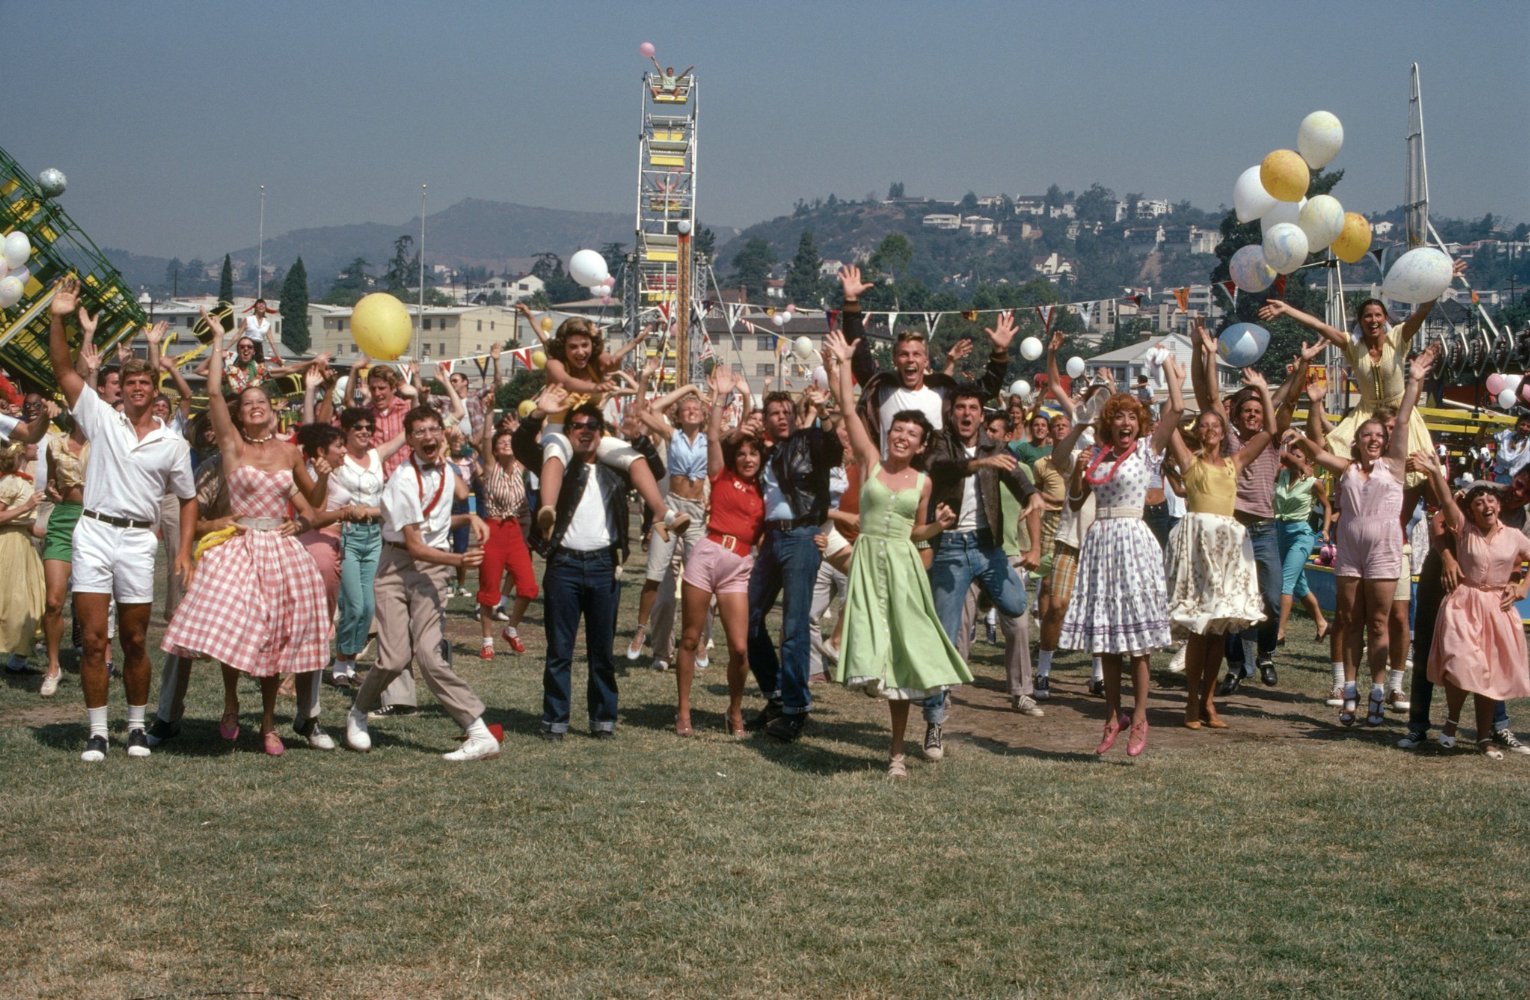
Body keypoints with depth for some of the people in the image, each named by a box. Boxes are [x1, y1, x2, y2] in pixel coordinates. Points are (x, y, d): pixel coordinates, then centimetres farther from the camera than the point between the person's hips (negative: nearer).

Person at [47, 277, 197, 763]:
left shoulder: (173, 444, 6)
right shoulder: (101, 418, 4)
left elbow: (188, 499, 12)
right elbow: (64, 370, -2)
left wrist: (185, 551, 2)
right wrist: (58, 319, -13)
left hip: (138, 540, 1)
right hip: (94, 532, -1)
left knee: (135, 642, 7)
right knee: (93, 639, -2)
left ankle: (137, 727, 19)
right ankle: (97, 733, 4)